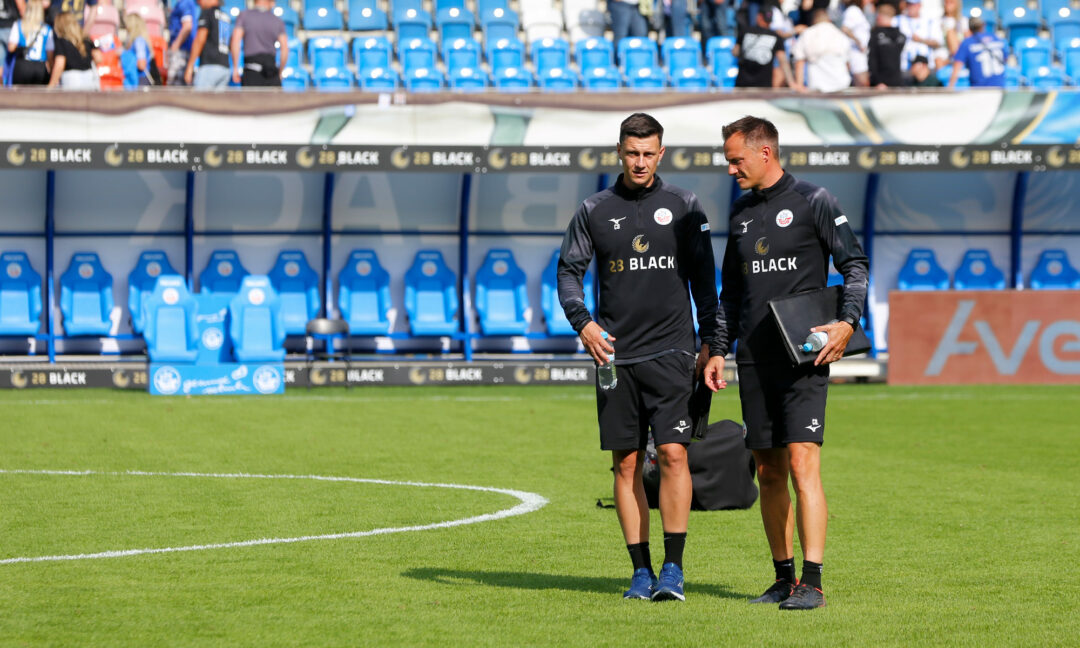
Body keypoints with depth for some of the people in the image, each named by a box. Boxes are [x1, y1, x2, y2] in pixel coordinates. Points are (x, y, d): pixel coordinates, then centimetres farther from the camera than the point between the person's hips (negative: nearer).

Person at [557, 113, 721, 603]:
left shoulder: (683, 207, 5)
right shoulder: (595, 210, 7)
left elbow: (703, 277, 9)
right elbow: (568, 270, 9)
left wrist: (710, 341, 2)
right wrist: (583, 323, -7)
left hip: (671, 351, -2)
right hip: (615, 354, 2)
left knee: (673, 453, -12)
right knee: (626, 464, 2)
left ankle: (673, 568, -8)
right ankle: (641, 571, 8)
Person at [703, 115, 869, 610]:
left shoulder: (813, 202, -2)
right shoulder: (741, 213, 16)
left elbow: (854, 264, -3)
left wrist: (848, 321, -17)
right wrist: (718, 350, 16)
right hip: (754, 361, 6)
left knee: (802, 463, -14)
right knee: (768, 472, 7)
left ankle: (812, 584, -17)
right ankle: (784, 577, 15)